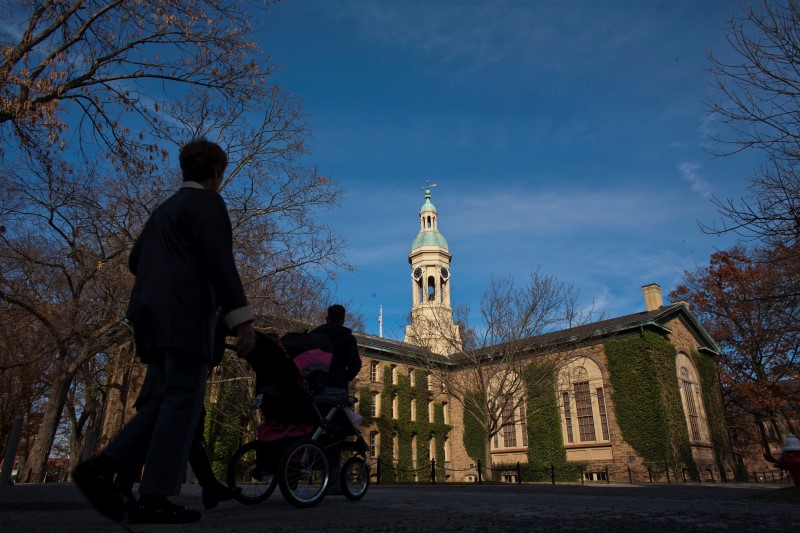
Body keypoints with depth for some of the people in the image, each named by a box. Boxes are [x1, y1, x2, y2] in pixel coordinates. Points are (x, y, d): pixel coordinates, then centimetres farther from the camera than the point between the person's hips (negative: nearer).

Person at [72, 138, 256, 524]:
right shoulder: (208, 202, 0)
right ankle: (154, 499, -11)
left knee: (165, 402, 8)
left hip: (153, 317, 9)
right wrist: (242, 320, -19)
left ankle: (102, 468, -3)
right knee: (183, 402, -9)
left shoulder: (165, 209, 26)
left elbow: (135, 261, 28)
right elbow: (220, 262, -14)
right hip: (185, 314, -8)